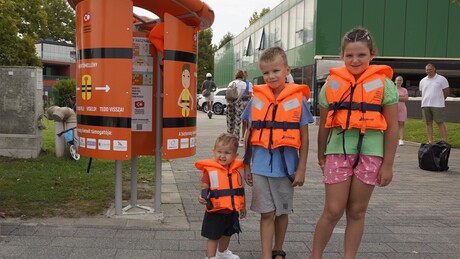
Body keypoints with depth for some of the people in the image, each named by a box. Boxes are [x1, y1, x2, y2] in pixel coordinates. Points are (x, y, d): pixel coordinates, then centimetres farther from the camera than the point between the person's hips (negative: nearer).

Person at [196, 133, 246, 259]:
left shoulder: (238, 169, -1)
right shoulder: (210, 169, -17)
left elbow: (240, 190, 9)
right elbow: (204, 187, -15)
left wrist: (243, 206, 16)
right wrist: (202, 197, -36)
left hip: (232, 212, 6)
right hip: (215, 212, -6)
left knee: (227, 234, 26)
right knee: (213, 236, 3)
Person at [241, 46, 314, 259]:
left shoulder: (298, 99, -4)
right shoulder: (256, 99, 1)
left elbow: (304, 137, -1)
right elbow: (249, 135, 7)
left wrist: (301, 169, -3)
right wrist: (247, 165, 7)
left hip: (286, 166, -1)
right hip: (261, 166, 1)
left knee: (282, 212, 15)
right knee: (266, 214, 5)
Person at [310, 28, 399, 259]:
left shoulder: (383, 84, 0)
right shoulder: (332, 84, 4)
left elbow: (392, 128, 0)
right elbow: (324, 125, 9)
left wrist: (387, 164, -2)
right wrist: (321, 157, 12)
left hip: (370, 154, 0)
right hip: (338, 152, 0)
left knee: (357, 212, 9)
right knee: (333, 211, 1)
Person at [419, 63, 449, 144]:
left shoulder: (442, 79, -1)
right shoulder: (423, 81, 12)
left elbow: (446, 92, 2)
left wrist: (438, 100, 9)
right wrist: (427, 100, 11)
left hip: (437, 105, -5)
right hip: (425, 105, 5)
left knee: (440, 123, -5)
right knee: (428, 123, 6)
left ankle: (445, 142, -3)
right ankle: (430, 142, 10)